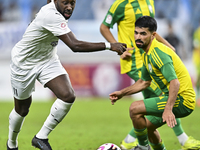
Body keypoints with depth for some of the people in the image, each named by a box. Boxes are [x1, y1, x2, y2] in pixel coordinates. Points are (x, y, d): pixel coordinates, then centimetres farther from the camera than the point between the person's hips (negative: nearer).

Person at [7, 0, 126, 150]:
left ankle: (41, 137, -2)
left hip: (48, 61, 7)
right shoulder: (51, 16, -35)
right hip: (24, 63, -7)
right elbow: (75, 45, -42)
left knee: (68, 96, -16)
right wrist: (109, 46, -42)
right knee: (22, 109, 9)